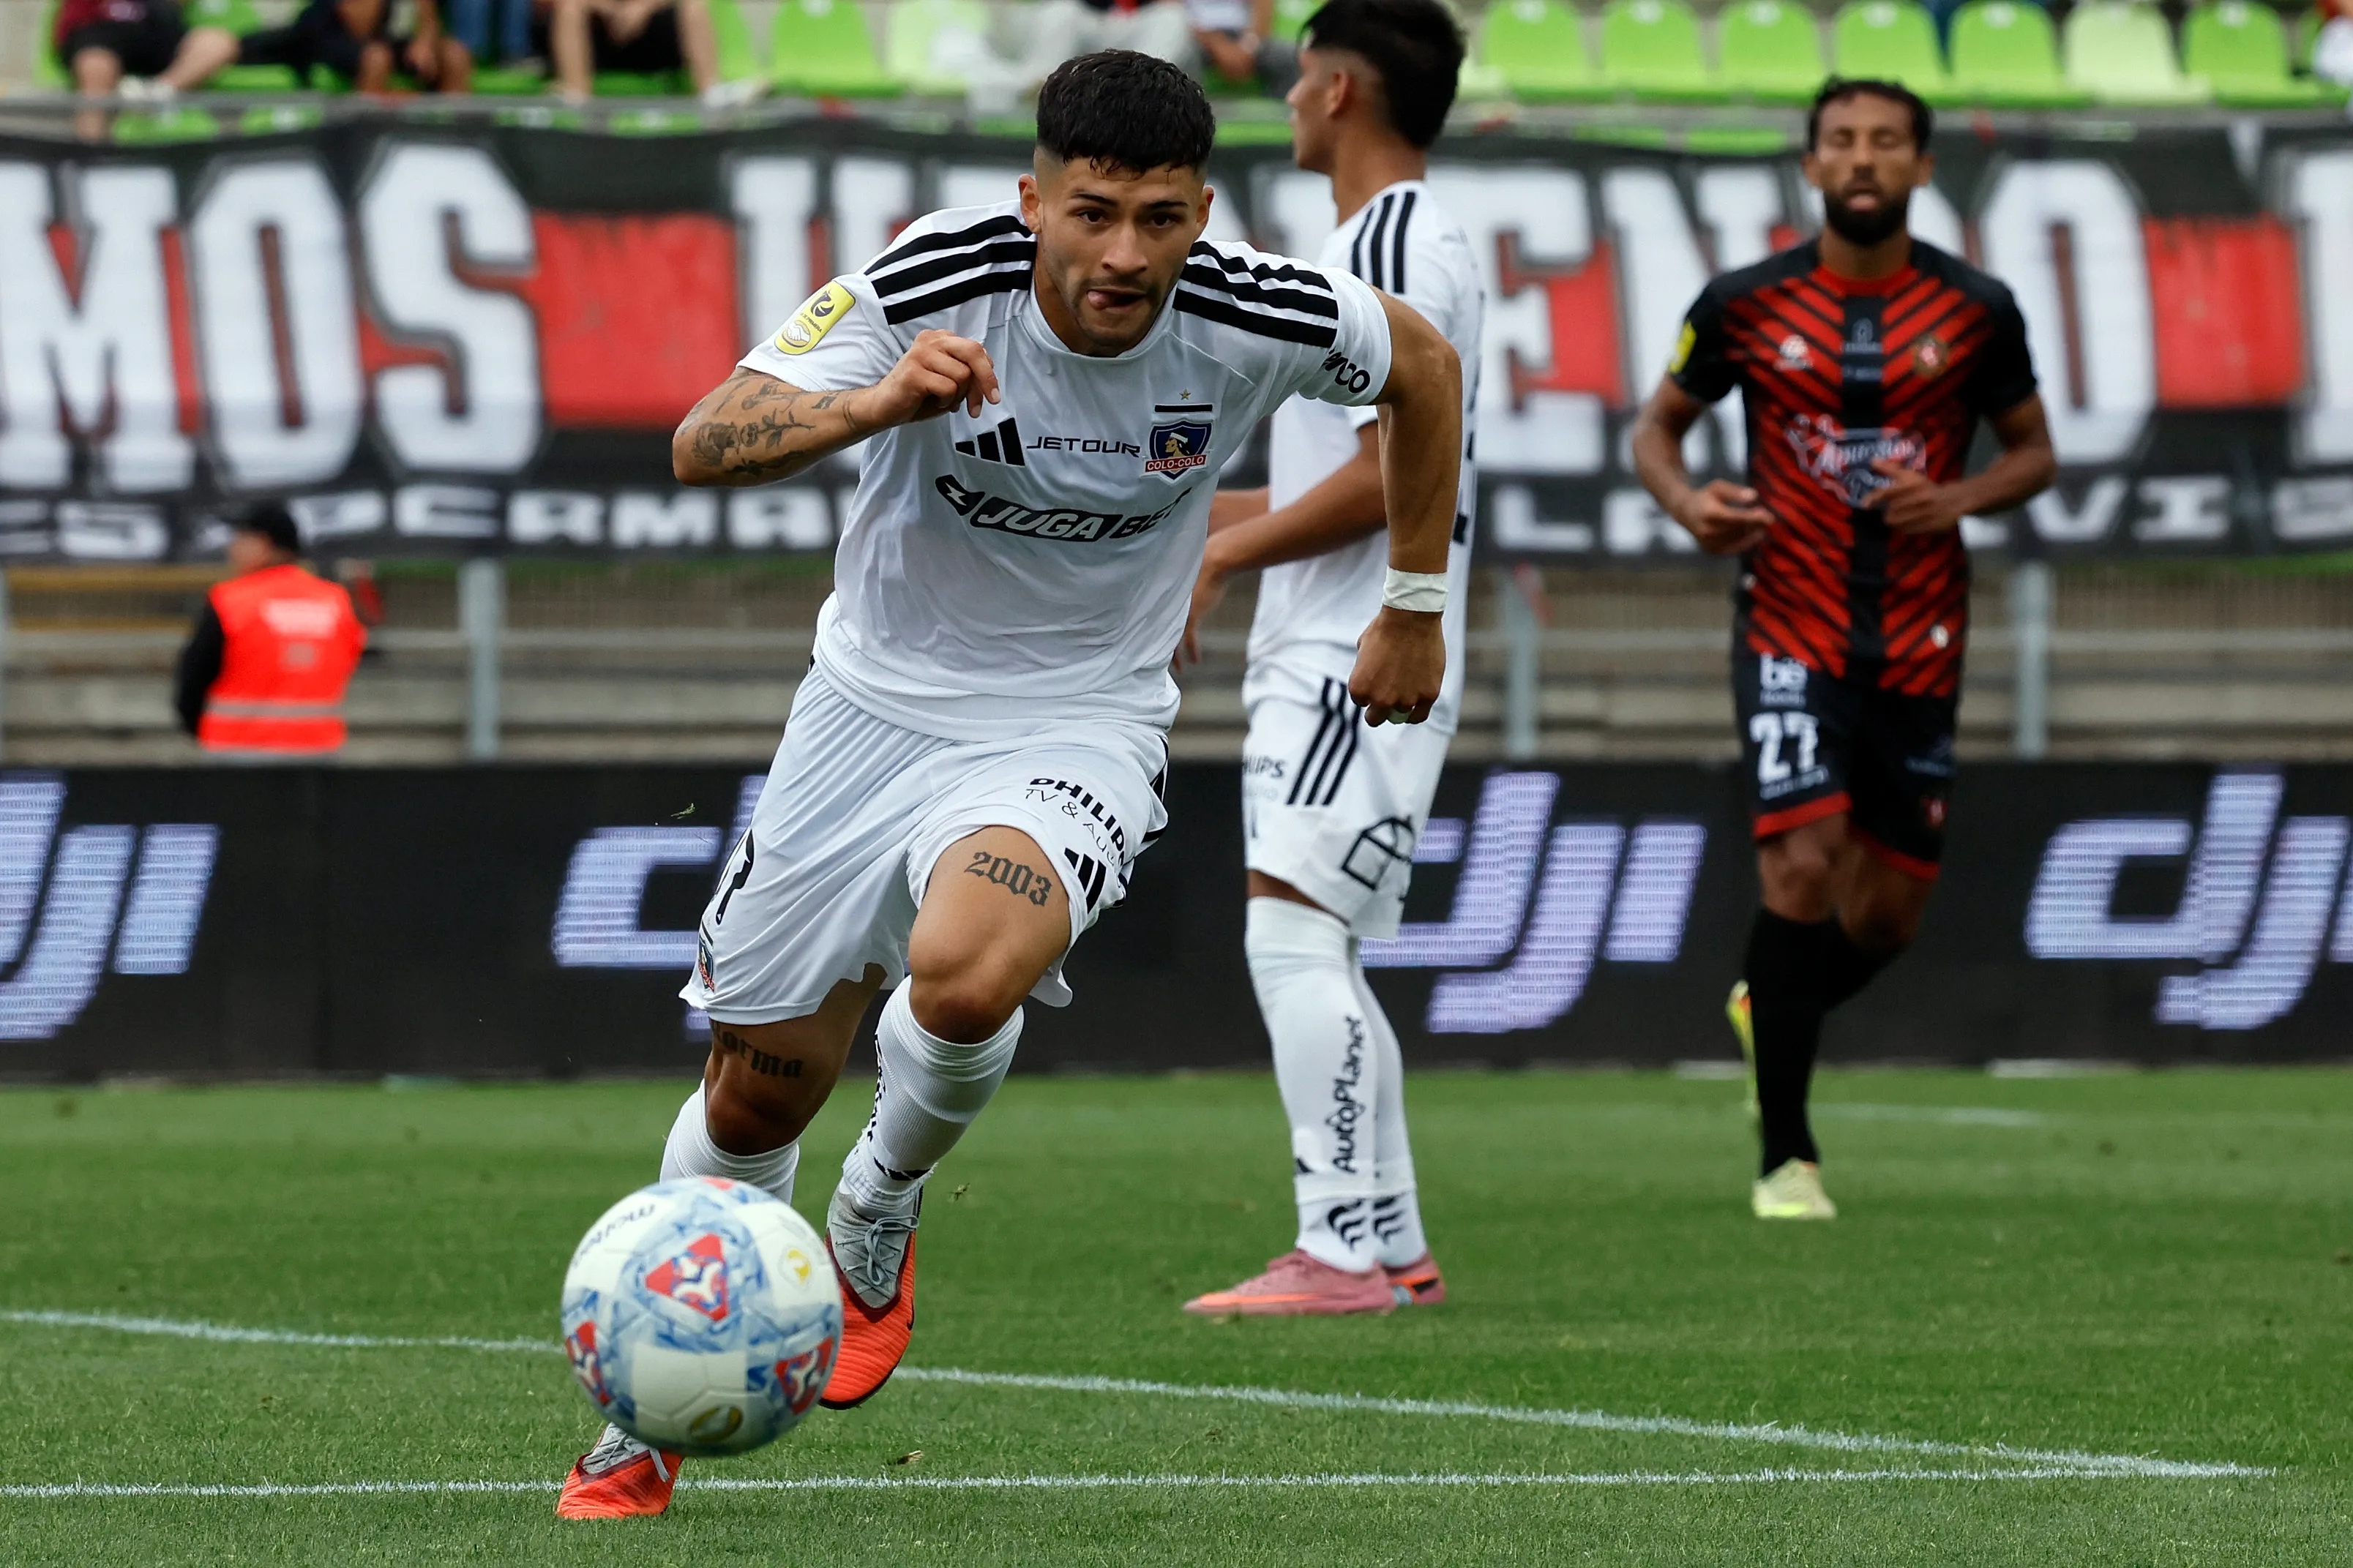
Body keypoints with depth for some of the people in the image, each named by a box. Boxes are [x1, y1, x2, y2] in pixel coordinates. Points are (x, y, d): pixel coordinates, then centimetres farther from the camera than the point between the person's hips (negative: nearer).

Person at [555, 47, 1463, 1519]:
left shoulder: (1254, 319, -17)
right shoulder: (933, 282, -21)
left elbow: (1425, 365, 5)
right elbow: (706, 443, -26)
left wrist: (1417, 609, 12)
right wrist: (876, 403, -45)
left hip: (1077, 728, -1)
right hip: (876, 701, 1)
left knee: (964, 978, -33)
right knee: (759, 1086, 7)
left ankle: (881, 1211, 1)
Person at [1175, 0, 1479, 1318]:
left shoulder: (1397, 247, -13)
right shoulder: (1383, 244, 20)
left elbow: (1383, 479, -20)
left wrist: (1218, 556, -14)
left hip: (1361, 663, -11)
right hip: (1327, 661, 11)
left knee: (1293, 935, -16)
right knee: (1318, 963, 11)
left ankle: (1343, 1250, -19)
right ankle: (1394, 1250, 14)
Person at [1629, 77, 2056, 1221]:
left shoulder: (1975, 311, 0)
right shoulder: (1745, 304, -2)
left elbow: (2033, 451, 10)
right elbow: (1658, 423, 10)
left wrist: (1956, 500, -11)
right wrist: (1685, 500, -13)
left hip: (1918, 644, 2)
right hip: (1791, 628, -2)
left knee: (1888, 914, 6)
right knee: (1805, 862, -18)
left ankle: (1768, 1010, 41)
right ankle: (1786, 1156, -10)